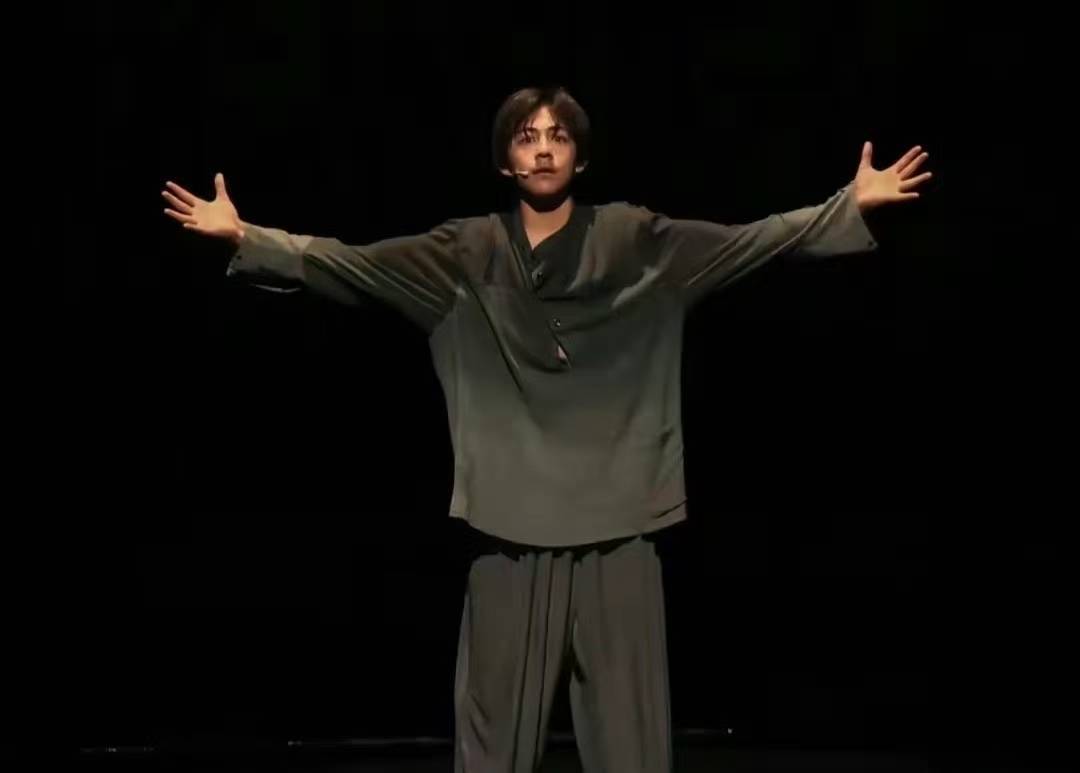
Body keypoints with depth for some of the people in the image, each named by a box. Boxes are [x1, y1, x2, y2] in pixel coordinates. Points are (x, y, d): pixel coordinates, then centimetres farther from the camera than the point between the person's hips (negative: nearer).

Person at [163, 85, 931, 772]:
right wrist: (244, 235, -9)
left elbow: (753, 239, -1)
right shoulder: (469, 252, 4)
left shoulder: (634, 239, 3)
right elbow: (349, 262, 0)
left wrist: (852, 204, -10)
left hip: (616, 518, 0)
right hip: (512, 518, 1)